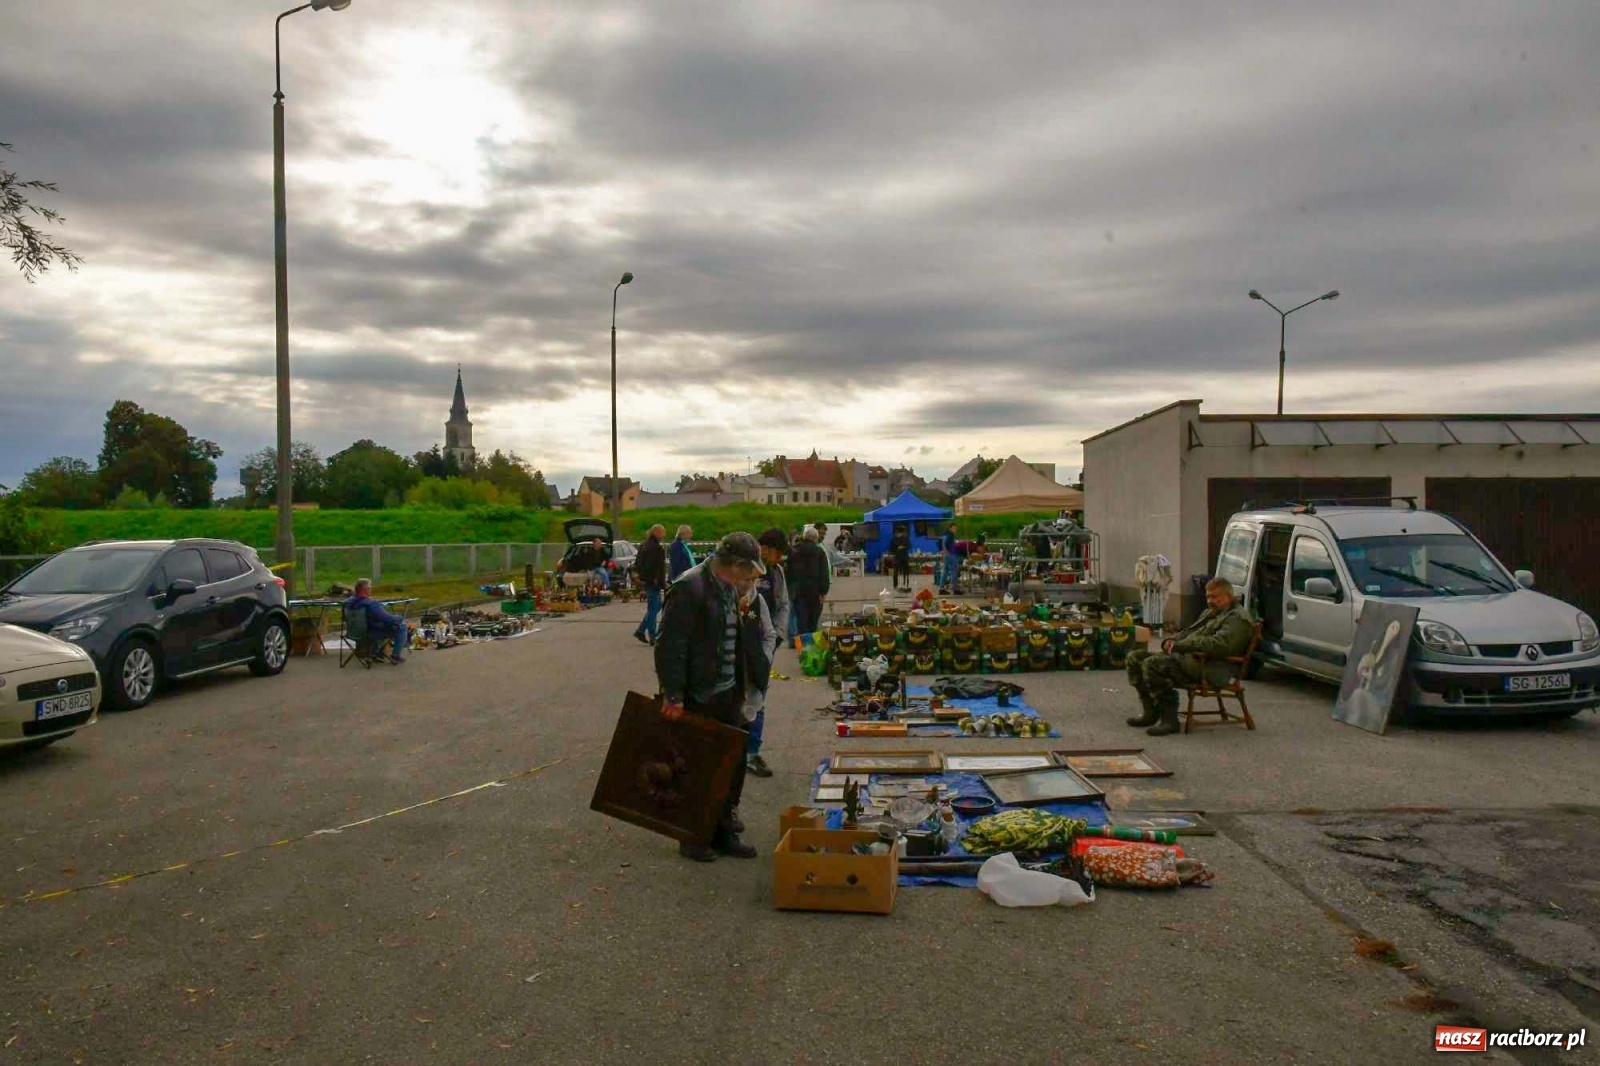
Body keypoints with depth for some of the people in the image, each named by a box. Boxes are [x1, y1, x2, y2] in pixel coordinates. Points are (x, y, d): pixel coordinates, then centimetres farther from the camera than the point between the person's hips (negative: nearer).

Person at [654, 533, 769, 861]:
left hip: (729, 695, 8)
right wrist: (673, 696, -19)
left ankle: (724, 832, 28)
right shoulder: (689, 588, -17)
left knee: (733, 766, 13)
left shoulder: (734, 588, 10)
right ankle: (692, 838, 20)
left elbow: (750, 642, 18)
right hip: (697, 699, -8)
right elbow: (670, 646, -19)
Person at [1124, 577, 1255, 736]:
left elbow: (1218, 645, -23)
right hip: (1186, 657, 11)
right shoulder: (1209, 613, 26)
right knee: (1135, 657, 2)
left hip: (1208, 667, -11)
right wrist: (1171, 640, 6)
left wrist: (1179, 645, -20)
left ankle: (1168, 719, -23)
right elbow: (1188, 632, 31)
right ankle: (1151, 712, 5)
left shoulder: (1238, 618, -8)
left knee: (1152, 664, -30)